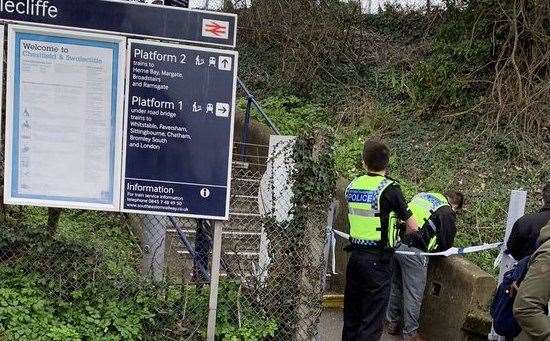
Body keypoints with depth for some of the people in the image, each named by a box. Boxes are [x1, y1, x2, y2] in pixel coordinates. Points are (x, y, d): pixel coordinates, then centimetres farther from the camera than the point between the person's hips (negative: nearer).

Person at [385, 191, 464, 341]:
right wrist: (433, 250, 21)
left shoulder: (422, 195, 19)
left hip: (396, 243, 7)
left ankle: (392, 323, 33)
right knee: (413, 294, 6)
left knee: (396, 287, 20)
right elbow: (446, 243, 0)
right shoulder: (448, 213, 1)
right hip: (414, 251, -7)